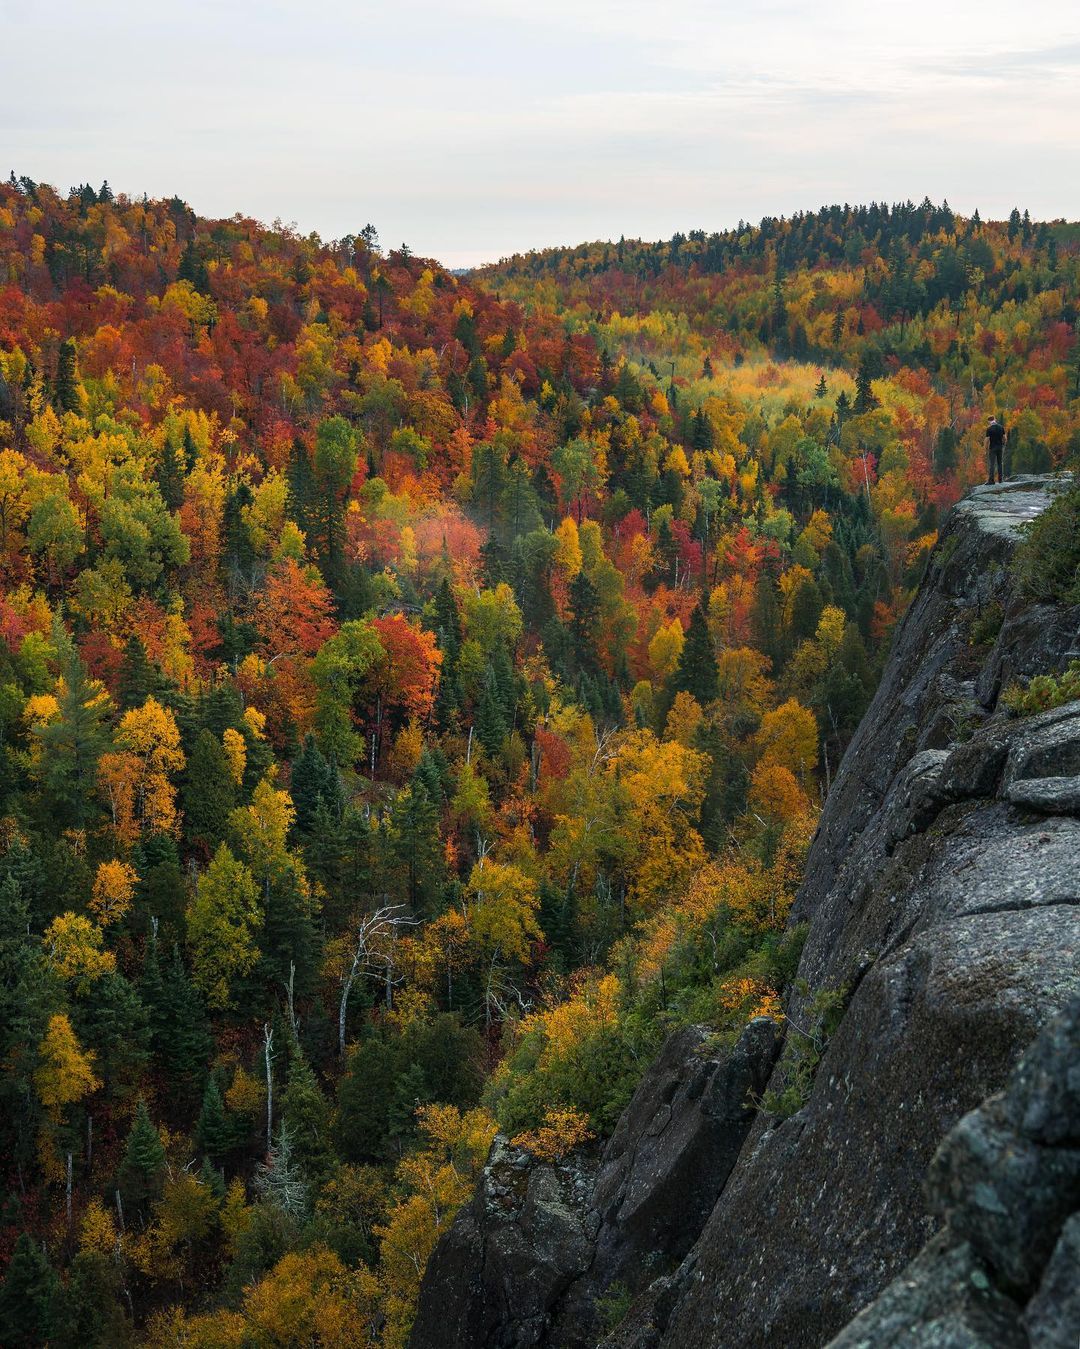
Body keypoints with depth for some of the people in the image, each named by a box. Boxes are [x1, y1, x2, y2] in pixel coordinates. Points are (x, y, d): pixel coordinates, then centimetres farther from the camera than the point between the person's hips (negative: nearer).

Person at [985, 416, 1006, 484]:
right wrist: (1003, 445, 17)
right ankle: (1000, 479, 14)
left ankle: (991, 480, -7)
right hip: (1000, 447, 4)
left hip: (992, 448, -4)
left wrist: (986, 449, -3)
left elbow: (987, 440, -12)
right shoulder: (1001, 427, 2)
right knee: (1000, 463, 12)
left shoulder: (989, 429, -11)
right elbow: (1004, 438, 4)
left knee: (992, 464, -3)